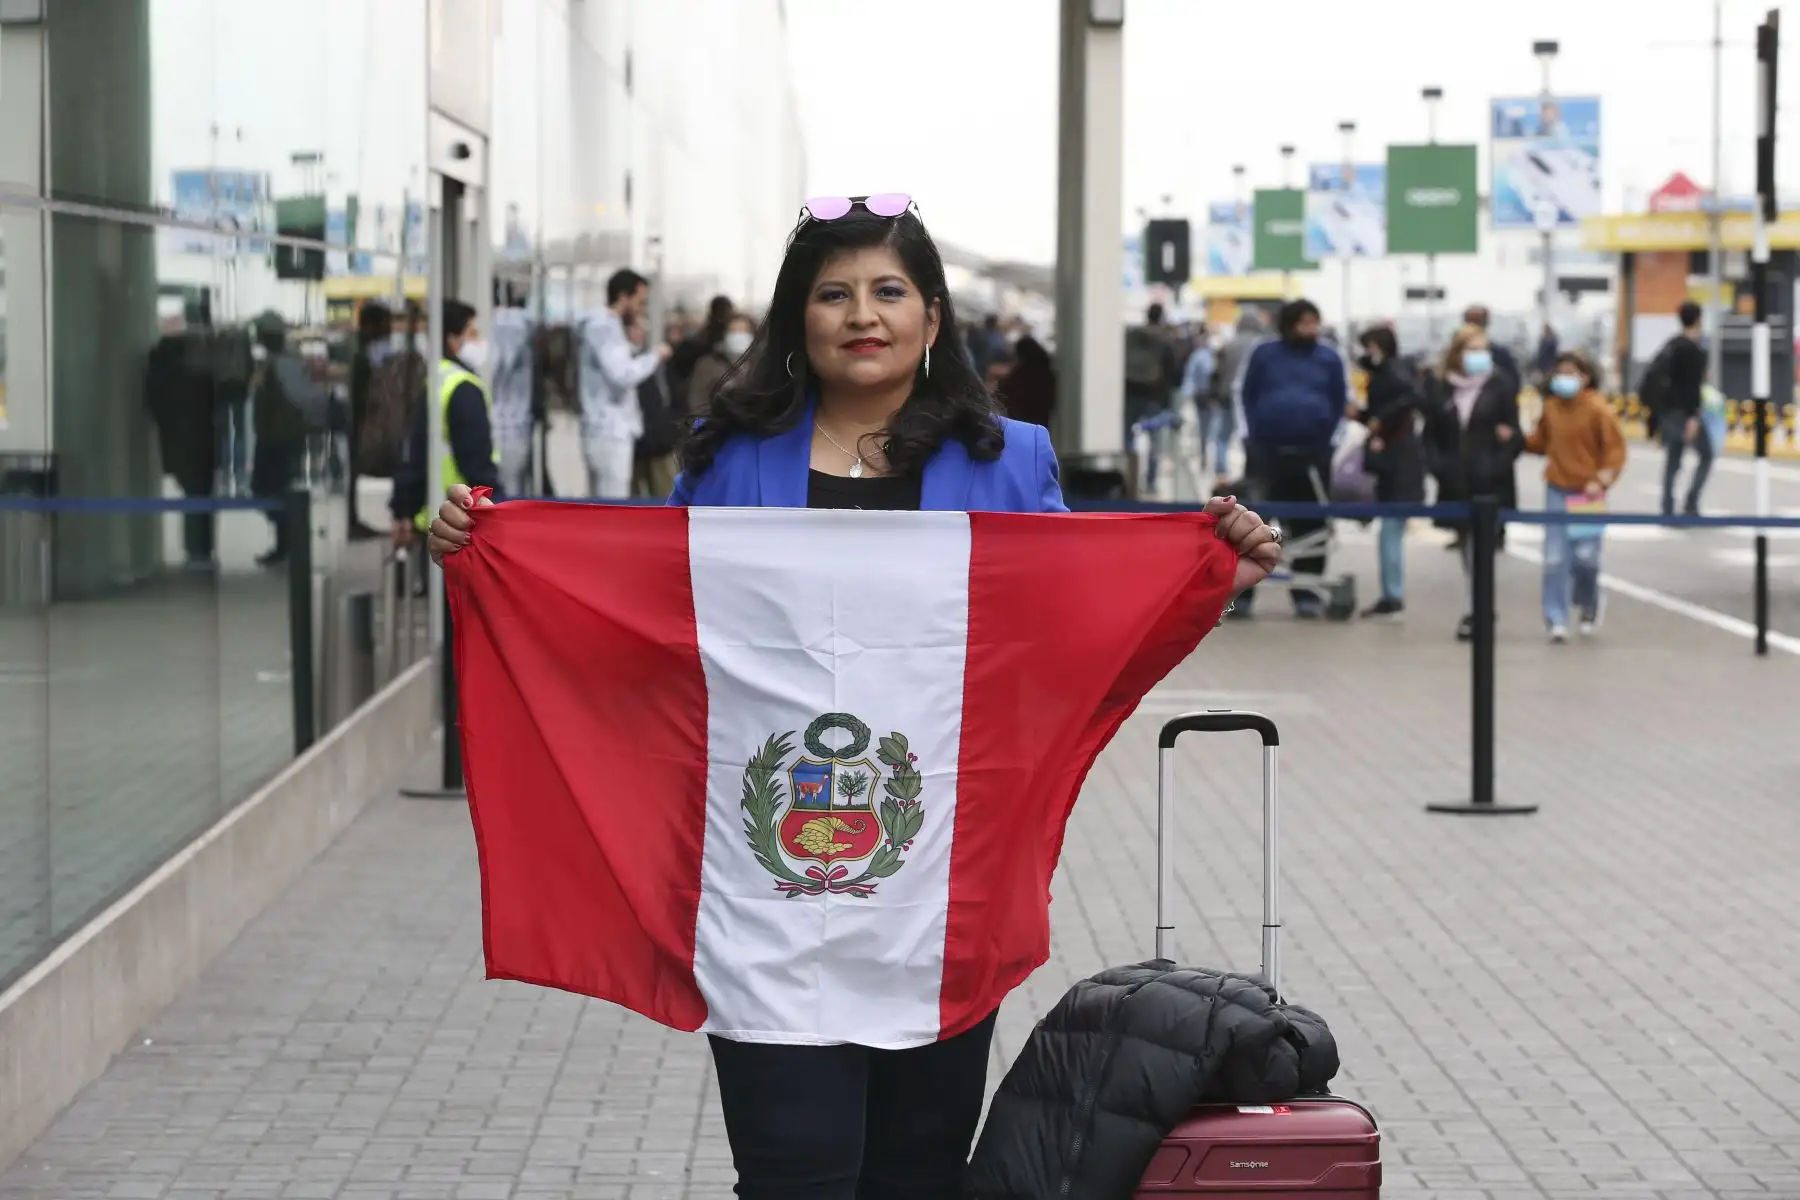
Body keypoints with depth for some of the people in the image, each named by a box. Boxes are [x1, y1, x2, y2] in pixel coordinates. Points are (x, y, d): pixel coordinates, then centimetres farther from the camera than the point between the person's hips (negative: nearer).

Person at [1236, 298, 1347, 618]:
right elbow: (1248, 396, 6)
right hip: (1267, 450, -1)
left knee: (1308, 524, 4)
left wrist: (1325, 437, -2)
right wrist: (1255, 435, -3)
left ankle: (1308, 594, 9)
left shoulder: (1329, 359, 4)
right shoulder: (1265, 355, 3)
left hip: (1313, 453, 1)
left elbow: (1339, 403, 8)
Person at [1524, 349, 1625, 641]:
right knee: (1555, 558, -4)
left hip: (1587, 493, -3)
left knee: (1585, 557, -3)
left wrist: (1603, 480, -17)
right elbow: (1541, 441, 15)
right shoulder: (1551, 406, 4)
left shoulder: (1597, 408, -9)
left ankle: (1588, 606, 26)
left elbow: (1615, 449, -7)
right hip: (1557, 490, 3)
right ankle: (1557, 620, 1)